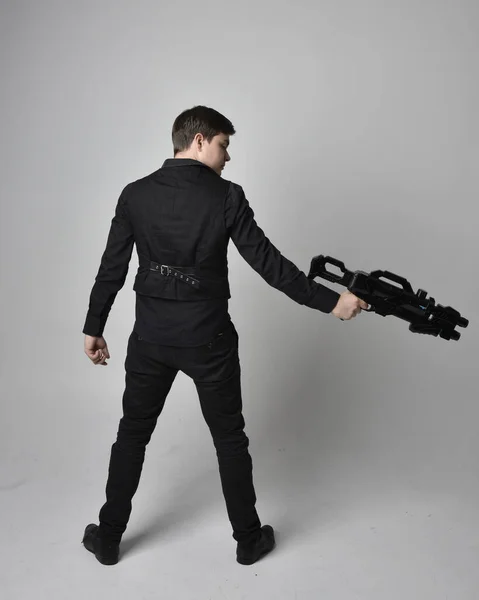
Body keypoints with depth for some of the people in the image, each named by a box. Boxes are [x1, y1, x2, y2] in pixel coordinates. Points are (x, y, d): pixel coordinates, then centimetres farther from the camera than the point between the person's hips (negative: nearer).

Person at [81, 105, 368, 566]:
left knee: (132, 433, 18)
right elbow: (269, 264, -13)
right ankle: (249, 540, 28)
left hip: (150, 338, 3)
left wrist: (93, 328, 11)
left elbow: (112, 268, 0)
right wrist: (331, 302, -7)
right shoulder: (226, 196, -11)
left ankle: (108, 538, 30)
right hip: (207, 340, -2)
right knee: (229, 440, 13)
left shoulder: (135, 194, -2)